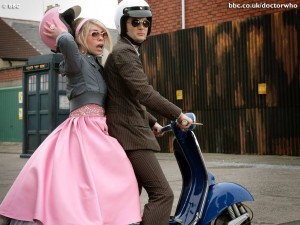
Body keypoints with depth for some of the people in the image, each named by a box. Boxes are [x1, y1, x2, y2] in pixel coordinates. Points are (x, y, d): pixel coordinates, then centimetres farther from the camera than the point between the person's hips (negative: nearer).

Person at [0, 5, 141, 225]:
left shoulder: (97, 67, 21)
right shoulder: (77, 61, -5)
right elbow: (67, 42, -26)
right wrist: (60, 34, -7)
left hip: (97, 132, 9)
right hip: (83, 131, -9)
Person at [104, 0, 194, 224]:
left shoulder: (128, 52, 23)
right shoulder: (124, 52, -10)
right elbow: (144, 93, -22)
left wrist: (152, 123, 25)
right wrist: (178, 114, -17)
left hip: (129, 132, 10)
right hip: (130, 134, -10)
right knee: (162, 193, -15)